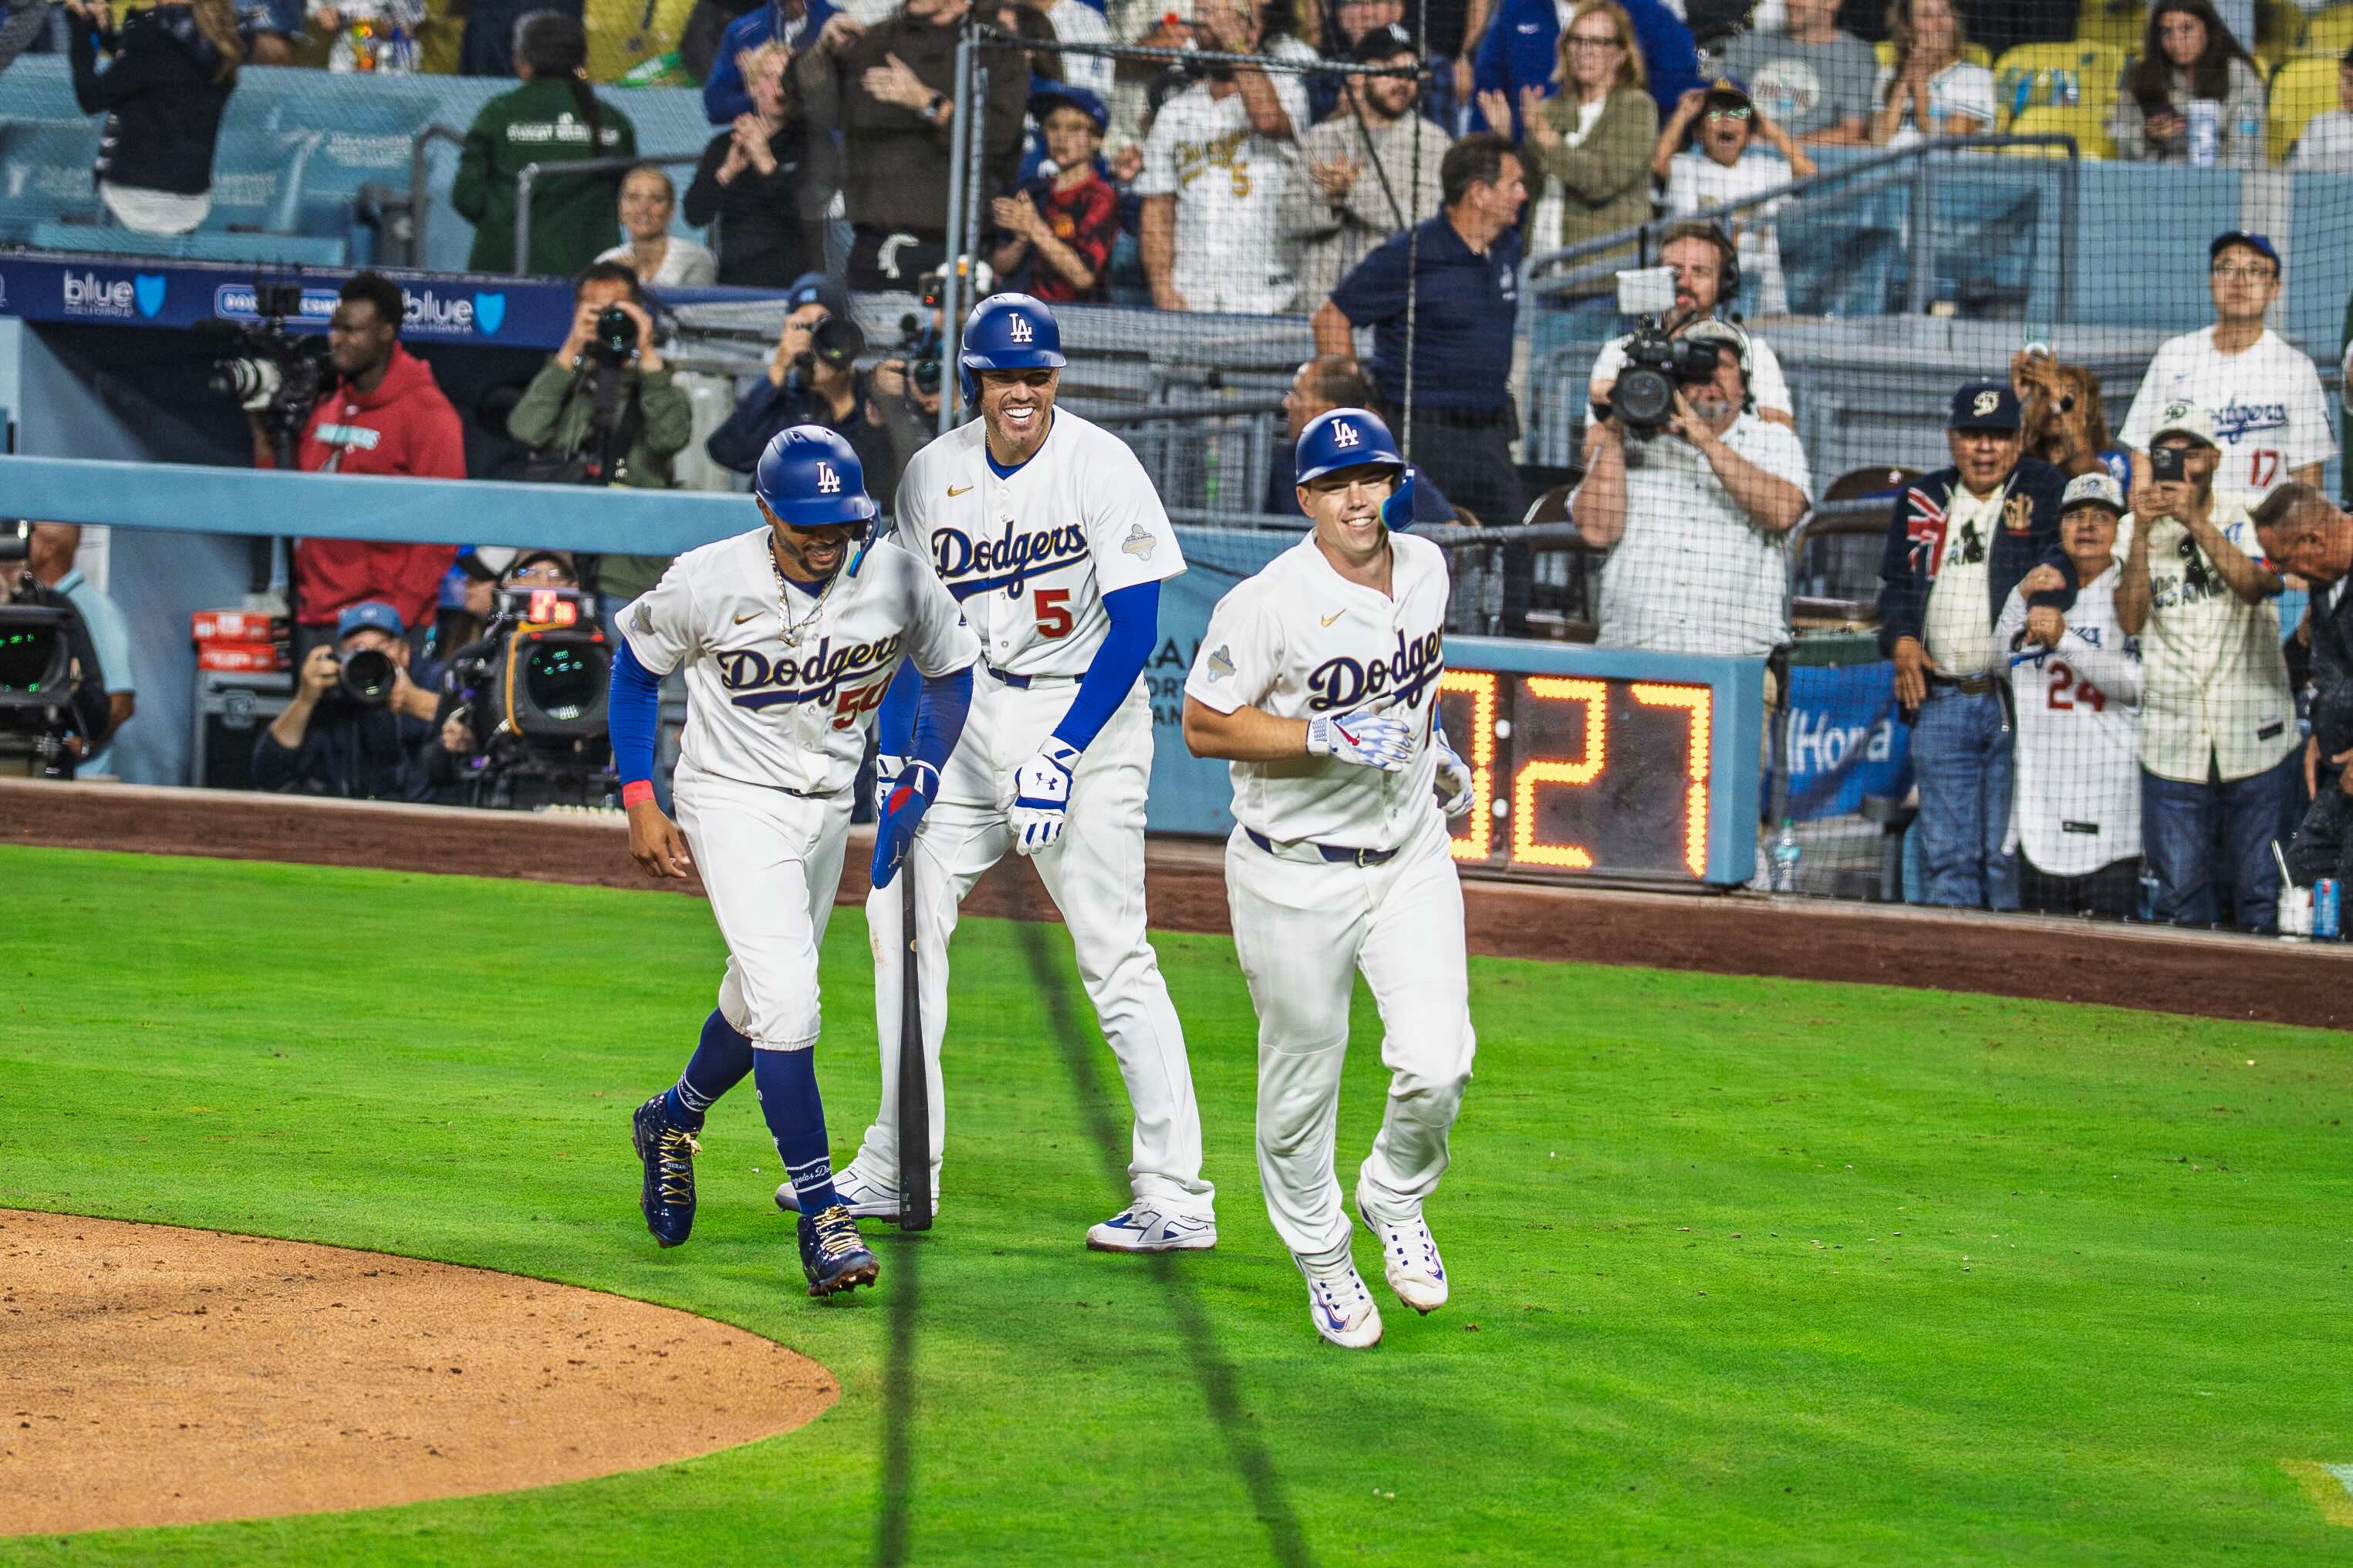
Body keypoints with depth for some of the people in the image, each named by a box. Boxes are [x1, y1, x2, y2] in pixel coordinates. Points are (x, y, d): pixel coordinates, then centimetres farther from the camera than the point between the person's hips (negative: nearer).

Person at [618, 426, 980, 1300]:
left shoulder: (898, 581, -13)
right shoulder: (707, 583, -19)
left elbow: (950, 672, 5)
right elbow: (636, 665, -1)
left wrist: (913, 794, -5)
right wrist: (639, 803, -4)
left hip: (828, 809, 5)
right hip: (732, 802, -5)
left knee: (764, 1002, 18)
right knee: (786, 998, -20)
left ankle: (673, 1122, 48)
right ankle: (821, 1215, -18)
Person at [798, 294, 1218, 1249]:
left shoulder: (1100, 467, -14)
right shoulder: (934, 474, 3)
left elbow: (1135, 629, -16)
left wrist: (1060, 757, -21)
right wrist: (894, 750, 2)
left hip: (1086, 708, -7)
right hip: (974, 716, 7)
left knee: (1113, 953, -12)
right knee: (902, 910, 7)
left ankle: (1177, 1198, -12)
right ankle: (897, 1168, 17)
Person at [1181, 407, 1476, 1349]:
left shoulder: (1425, 569, 3)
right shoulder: (1270, 601, -18)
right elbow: (1203, 725, -16)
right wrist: (1329, 738, -24)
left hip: (1411, 857, 4)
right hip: (1297, 874, -4)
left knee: (1437, 1066, -9)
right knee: (1301, 1084, 7)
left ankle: (1397, 1201, 22)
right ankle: (1321, 1257, 30)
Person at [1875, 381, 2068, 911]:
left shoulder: (2047, 491, 4)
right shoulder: (1921, 502, 16)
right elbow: (1895, 583, 23)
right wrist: (1901, 639, 5)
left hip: (2019, 706, -3)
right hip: (1941, 702, 3)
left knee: (2010, 855, -4)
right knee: (1945, 853, 3)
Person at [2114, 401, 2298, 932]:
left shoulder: (2249, 520, 1)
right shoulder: (2133, 529, 5)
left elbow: (2256, 587, -17)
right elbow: (2131, 620, -7)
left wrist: (2195, 522, -23)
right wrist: (2143, 531, -15)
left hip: (2255, 740, -1)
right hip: (2173, 744, 1)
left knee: (2261, 897, 1)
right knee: (2179, 901, 2)